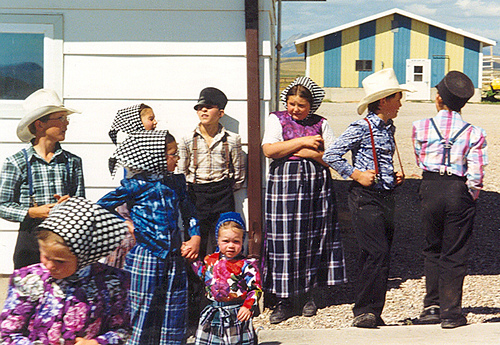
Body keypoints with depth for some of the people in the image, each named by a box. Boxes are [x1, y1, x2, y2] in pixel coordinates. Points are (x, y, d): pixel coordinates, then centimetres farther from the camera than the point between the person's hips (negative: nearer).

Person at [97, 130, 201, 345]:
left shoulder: (176, 182, 9)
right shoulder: (136, 185, -7)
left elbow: (189, 213, 20)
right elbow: (100, 207, -2)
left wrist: (195, 237, 7)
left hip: (174, 258, 5)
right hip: (145, 255, -5)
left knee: (173, 310, 8)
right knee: (143, 310, 1)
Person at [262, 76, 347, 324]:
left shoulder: (320, 124, 10)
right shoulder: (276, 119, 7)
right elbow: (269, 150, -9)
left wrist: (306, 152, -9)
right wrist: (302, 141, -8)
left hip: (317, 185, 2)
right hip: (284, 183, -1)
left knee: (313, 238, 3)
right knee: (284, 240, -5)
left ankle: (308, 295, 16)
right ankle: (285, 299, 2)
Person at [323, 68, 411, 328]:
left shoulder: (389, 128, 16)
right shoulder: (362, 128, -10)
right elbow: (331, 155, -11)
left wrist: (395, 176, 11)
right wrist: (356, 174, -12)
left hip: (386, 197, 8)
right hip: (365, 197, -8)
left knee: (376, 256, 7)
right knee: (378, 253, -14)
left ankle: (371, 313, 13)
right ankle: (365, 311, -7)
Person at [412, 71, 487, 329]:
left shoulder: (421, 128, -1)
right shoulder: (474, 134, -5)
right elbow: (475, 176, -9)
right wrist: (469, 198, 7)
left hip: (430, 189, 1)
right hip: (459, 193, -1)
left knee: (432, 250, 18)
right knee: (454, 254, 7)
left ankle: (432, 306, 18)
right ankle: (450, 312, 10)